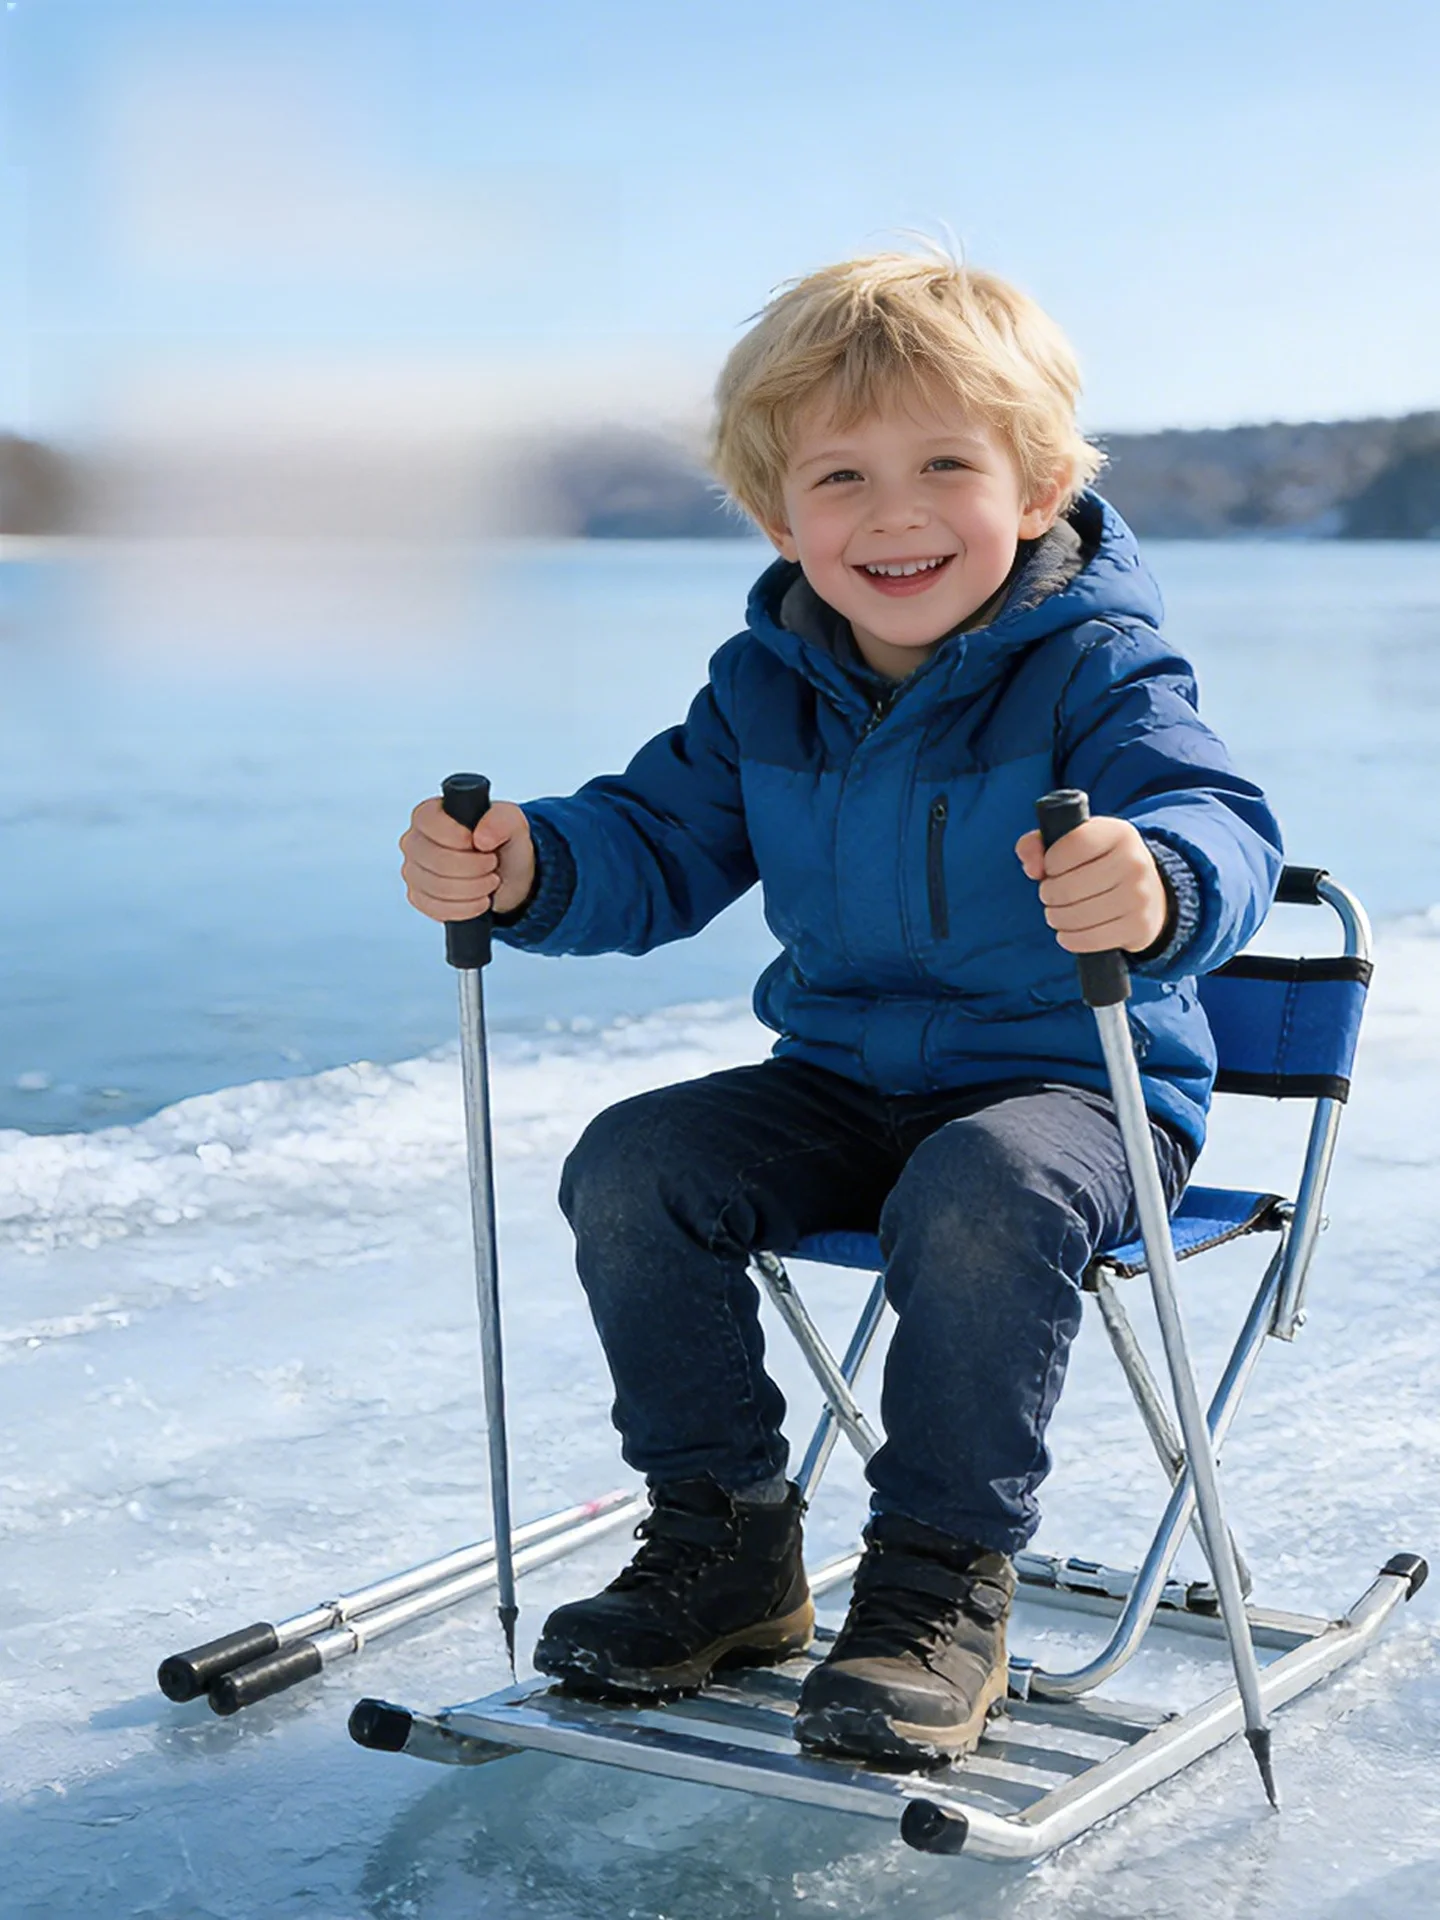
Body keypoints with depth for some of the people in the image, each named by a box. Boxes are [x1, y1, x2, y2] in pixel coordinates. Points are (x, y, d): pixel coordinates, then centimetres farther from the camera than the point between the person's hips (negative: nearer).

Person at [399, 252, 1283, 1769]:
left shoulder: (1093, 667, -16)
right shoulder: (763, 685, 2)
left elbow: (1216, 820, -31)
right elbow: (657, 845, 5)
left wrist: (1159, 882, -58)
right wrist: (524, 868, -19)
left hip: (1070, 1085, -6)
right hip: (843, 1079, 6)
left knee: (976, 1203, -36)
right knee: (629, 1169, -12)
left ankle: (941, 1587, -16)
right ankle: (724, 1545, 3)